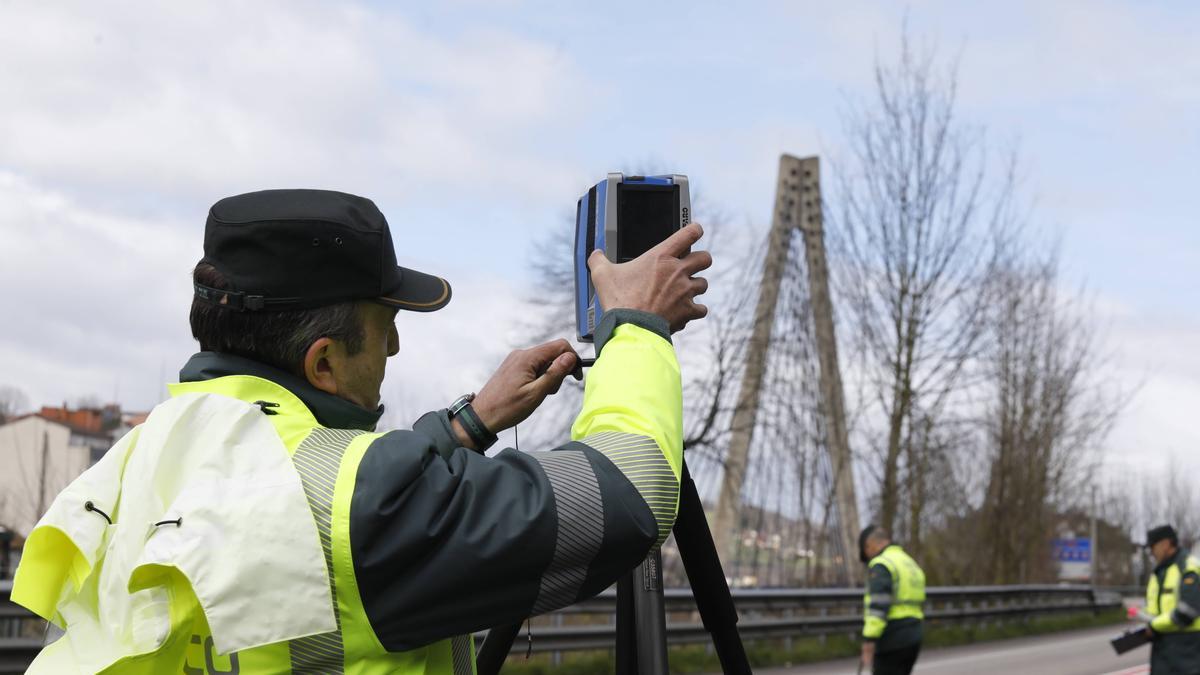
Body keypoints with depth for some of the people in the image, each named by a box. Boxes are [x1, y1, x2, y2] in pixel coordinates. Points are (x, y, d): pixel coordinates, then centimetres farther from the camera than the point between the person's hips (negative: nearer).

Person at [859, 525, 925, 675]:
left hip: (892, 640, -9)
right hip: (912, 638, 9)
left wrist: (868, 642, -24)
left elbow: (878, 607, -21)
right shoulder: (911, 564, 20)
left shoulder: (881, 565, -10)